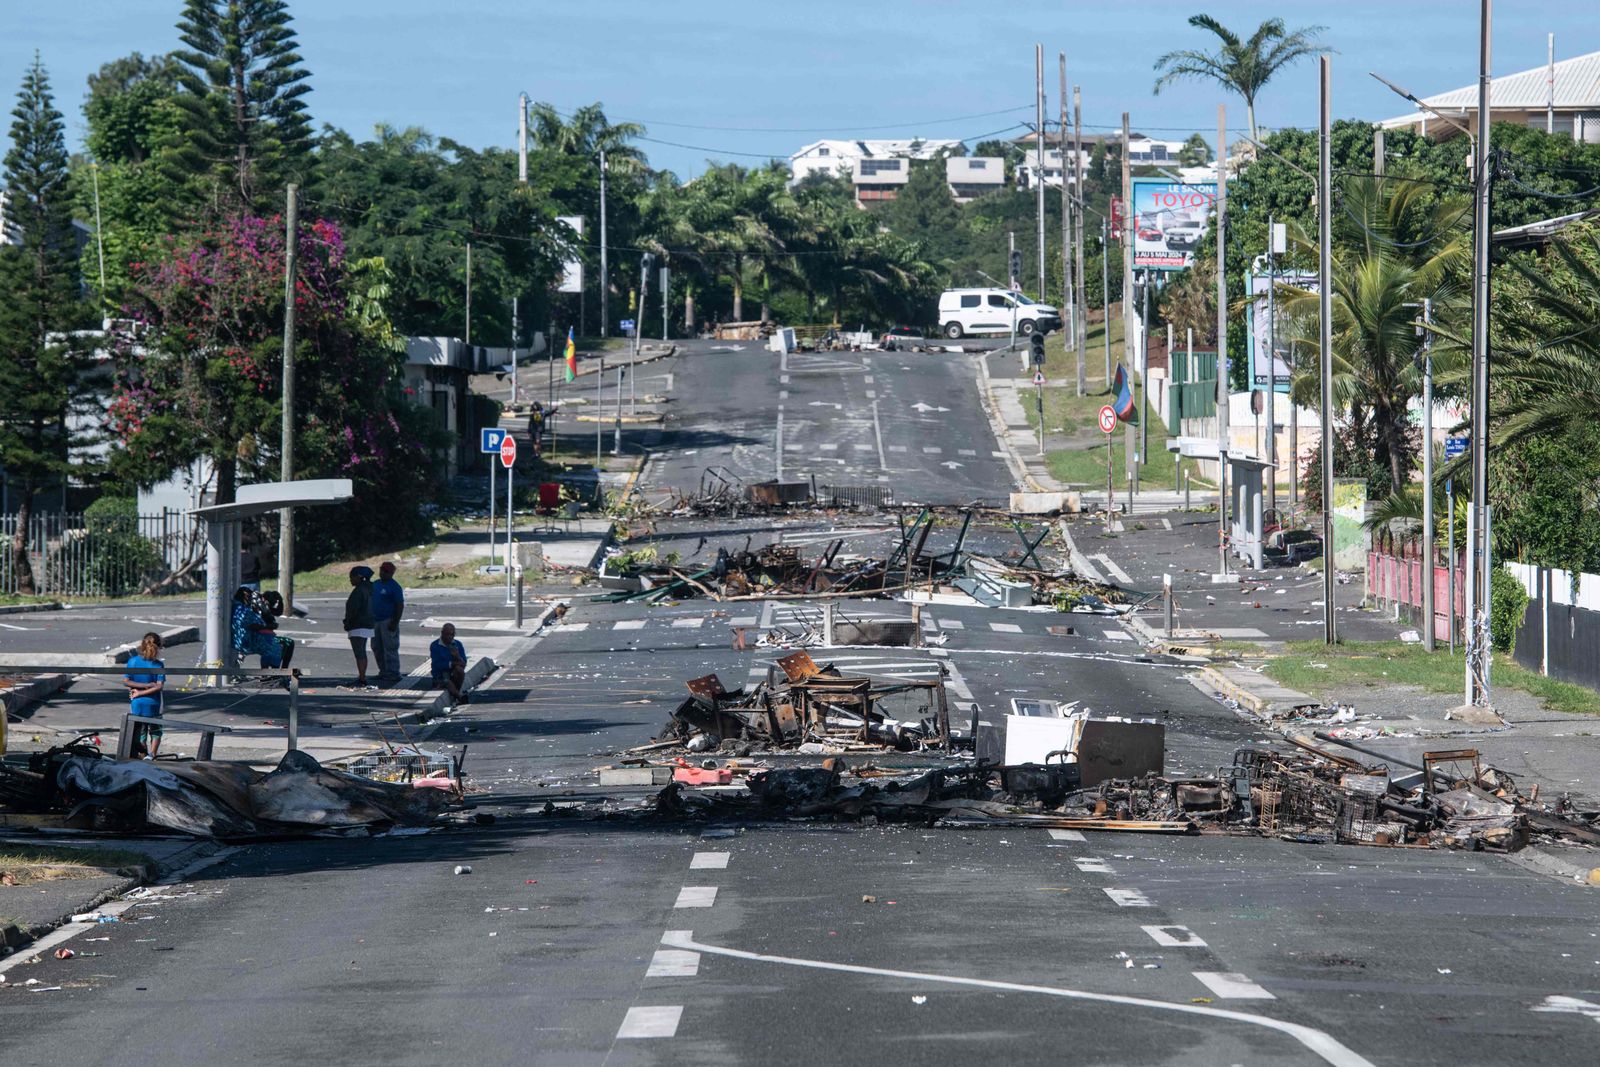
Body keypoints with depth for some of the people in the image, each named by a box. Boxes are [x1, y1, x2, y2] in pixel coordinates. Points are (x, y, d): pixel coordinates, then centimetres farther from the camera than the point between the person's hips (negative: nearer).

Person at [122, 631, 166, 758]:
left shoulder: (133, 661, -7)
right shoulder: (158, 665, -11)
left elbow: (126, 681, -10)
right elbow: (159, 686, -17)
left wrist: (143, 686, -9)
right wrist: (147, 687, -10)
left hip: (136, 704, 1)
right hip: (153, 704, -1)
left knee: (140, 733, 15)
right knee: (155, 731, 17)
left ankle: (142, 756, 14)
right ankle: (151, 754, 1)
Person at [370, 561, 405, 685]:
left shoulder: (394, 587, -9)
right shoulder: (375, 584, 14)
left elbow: (400, 606, -13)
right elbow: (370, 601, 21)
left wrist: (395, 623, -19)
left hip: (388, 622, -8)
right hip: (375, 621, 8)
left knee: (390, 649, -8)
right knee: (377, 648, 11)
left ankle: (393, 674, -6)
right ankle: (383, 672, 21)